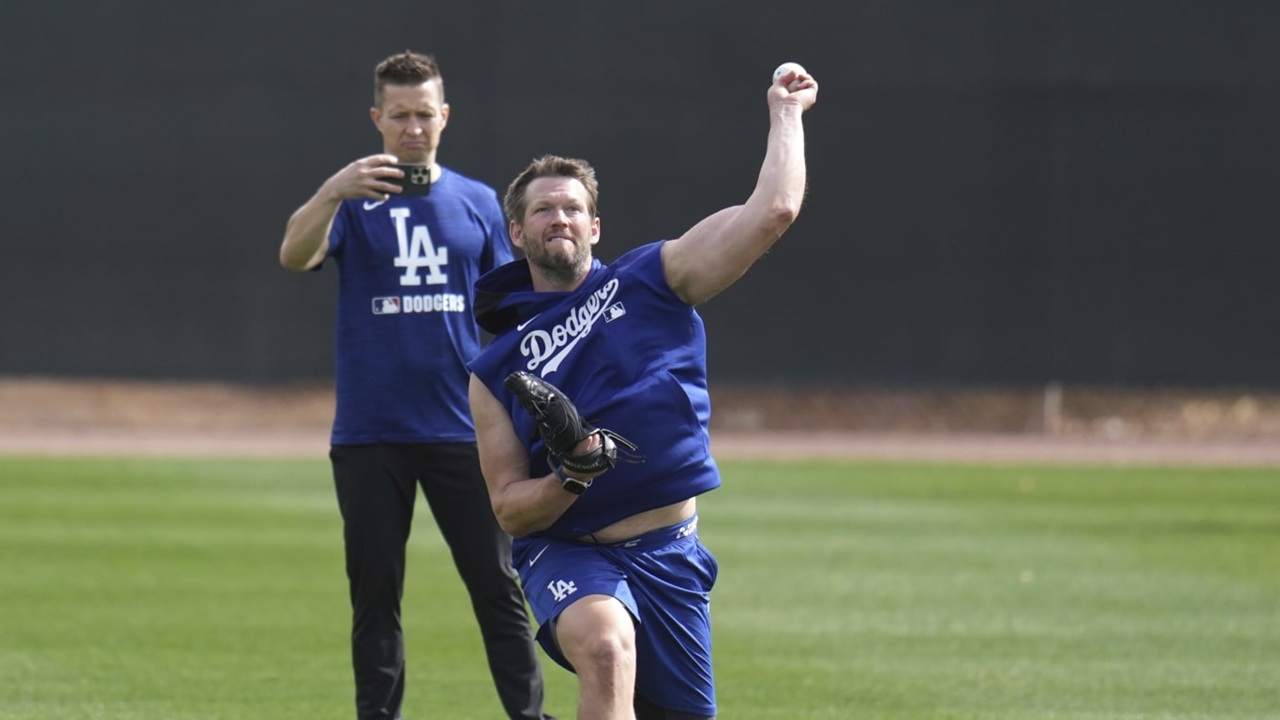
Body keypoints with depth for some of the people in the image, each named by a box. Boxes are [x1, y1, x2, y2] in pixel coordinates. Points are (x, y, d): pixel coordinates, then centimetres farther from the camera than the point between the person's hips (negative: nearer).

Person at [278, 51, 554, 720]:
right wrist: (332, 193, -34)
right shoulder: (353, 200, 4)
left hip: (464, 431, 1)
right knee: (375, 594, 3)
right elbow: (294, 256, -16)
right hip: (369, 433, -1)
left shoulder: (477, 203, 10)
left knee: (497, 587, -2)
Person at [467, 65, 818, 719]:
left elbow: (772, 211, -3)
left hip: (670, 558, 3)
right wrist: (569, 480, -18)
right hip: (568, 552, -3)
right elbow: (509, 509, 2)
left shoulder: (651, 281, 6)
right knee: (606, 647, -35)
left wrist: (785, 112, 4)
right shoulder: (495, 370, 6)